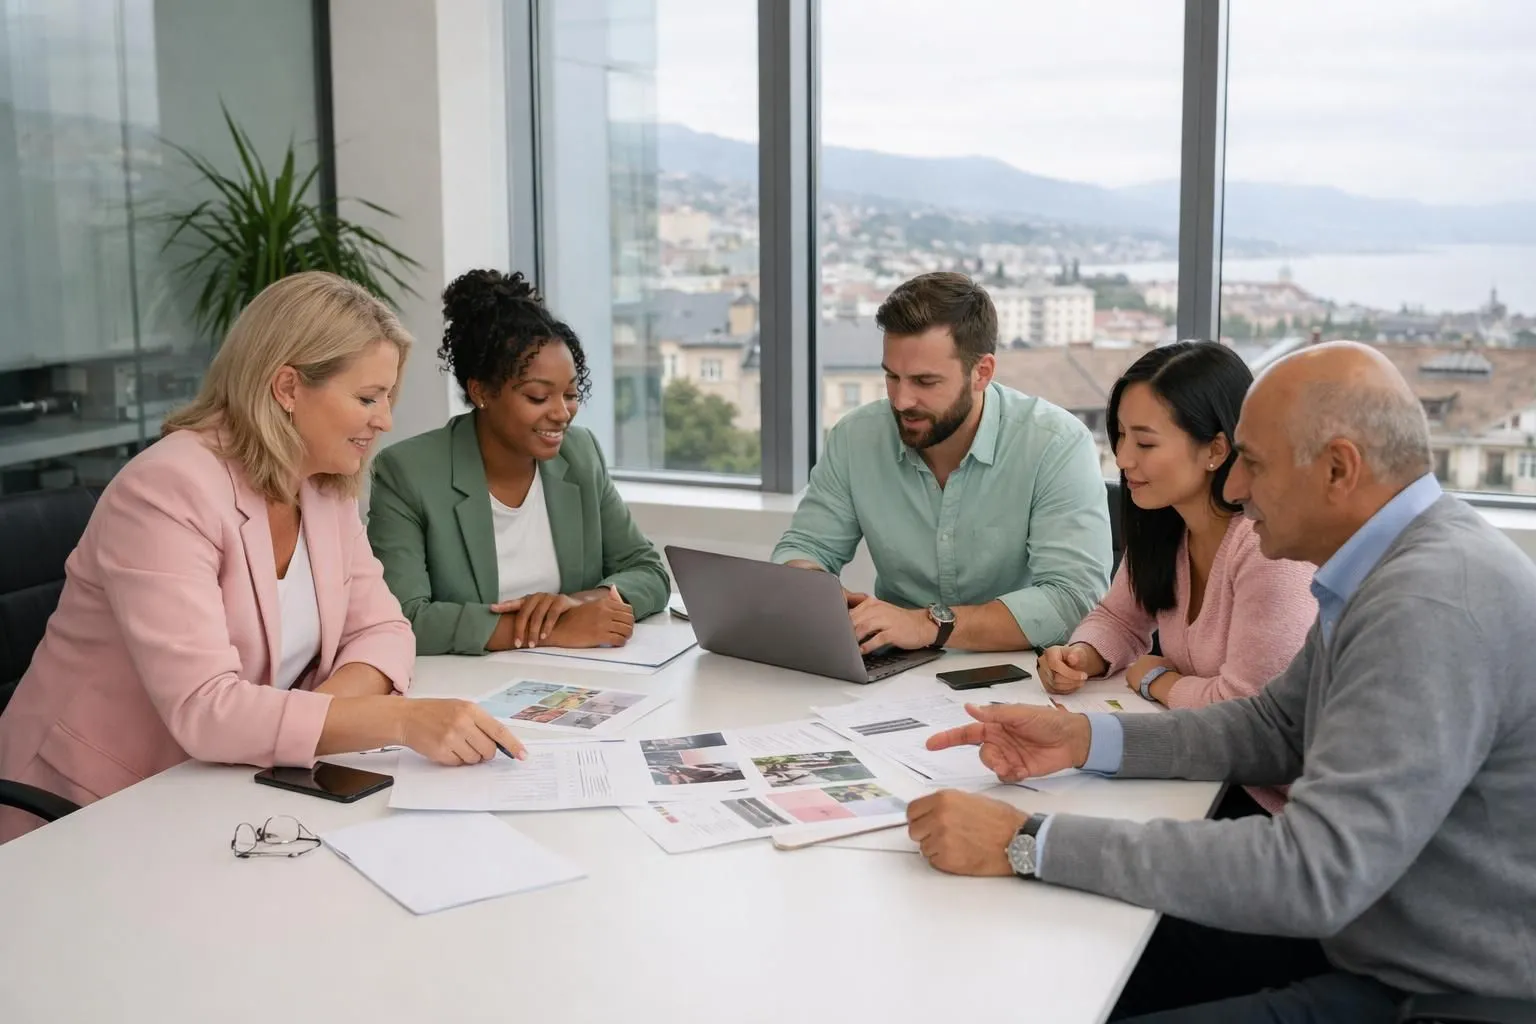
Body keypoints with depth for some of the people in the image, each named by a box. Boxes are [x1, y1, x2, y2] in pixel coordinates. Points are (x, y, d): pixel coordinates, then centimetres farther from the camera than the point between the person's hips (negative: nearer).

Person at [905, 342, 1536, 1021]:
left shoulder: (1436, 605, -28)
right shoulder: (1395, 567, 4)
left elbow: (1313, 872, -34)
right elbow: (1276, 727, 14)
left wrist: (1029, 844, -31)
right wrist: (1085, 739, 0)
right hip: (1362, 932, 9)